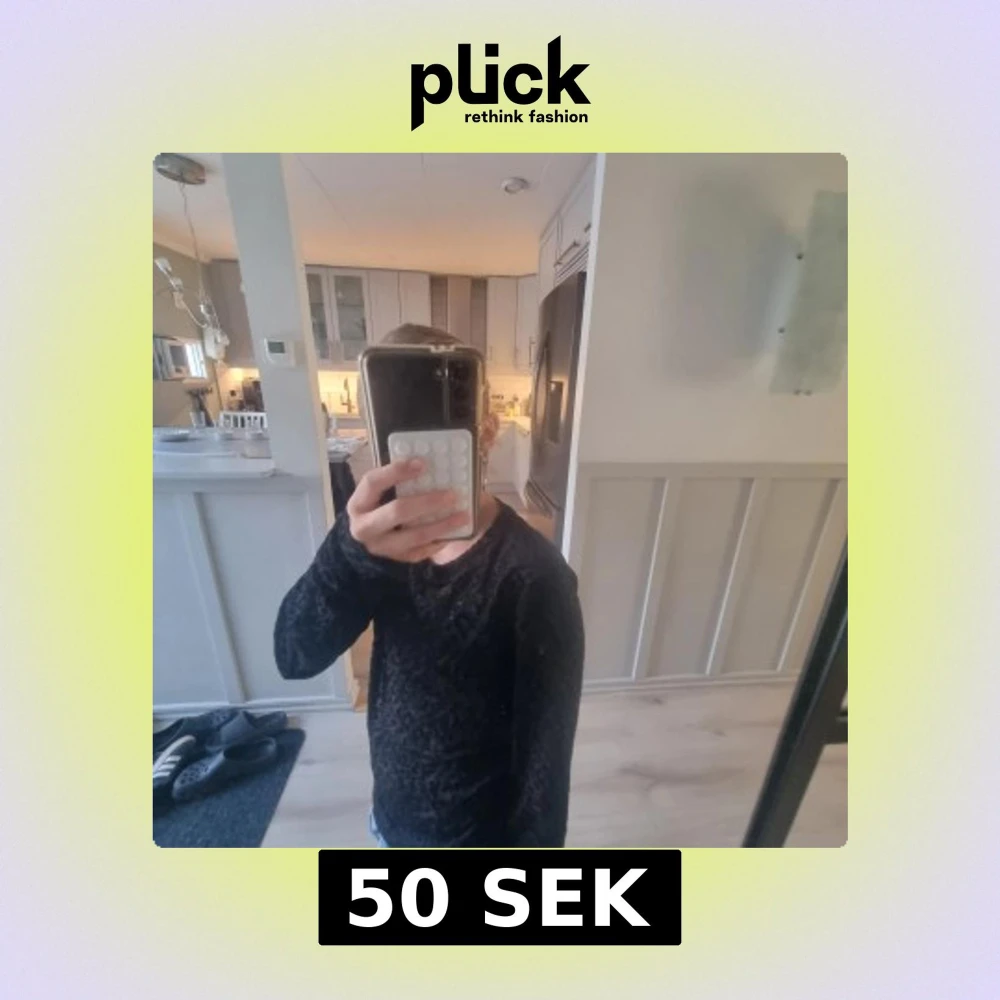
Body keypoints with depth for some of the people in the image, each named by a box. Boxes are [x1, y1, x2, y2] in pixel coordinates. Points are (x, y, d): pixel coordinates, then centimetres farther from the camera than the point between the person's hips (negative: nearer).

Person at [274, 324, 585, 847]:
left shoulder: (534, 576, -31)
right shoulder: (386, 540, -14)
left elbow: (545, 758, -22)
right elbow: (295, 657, -24)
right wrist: (353, 551, -43)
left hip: (480, 837, -4)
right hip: (393, 813, 5)